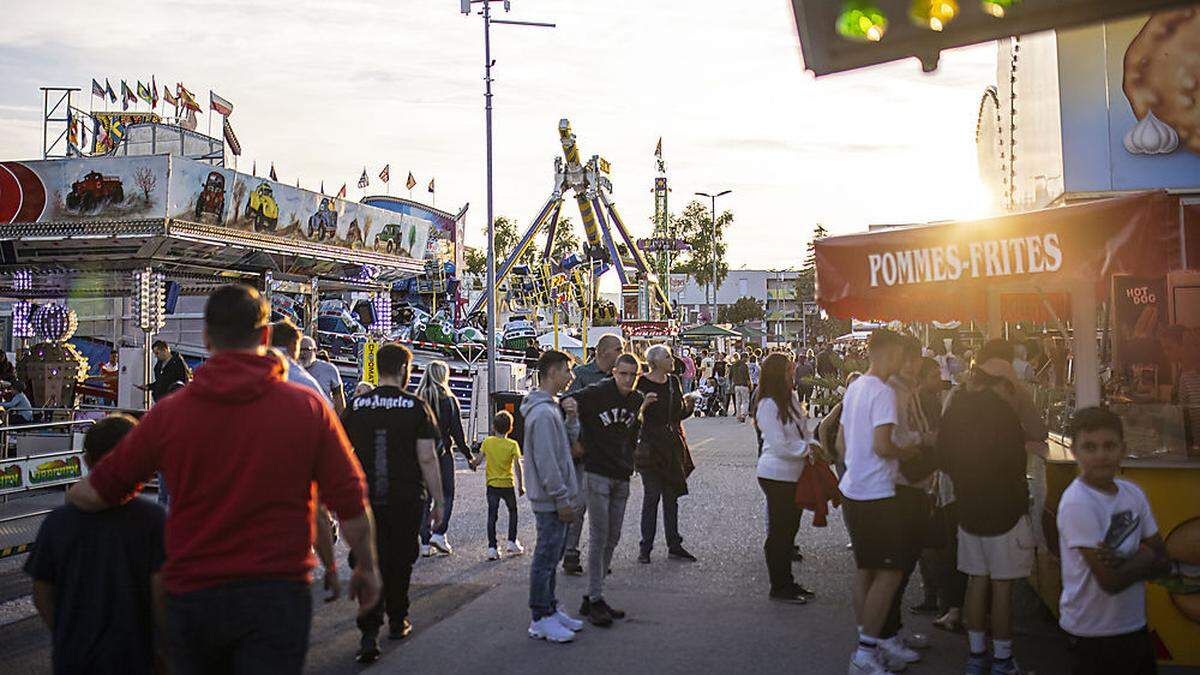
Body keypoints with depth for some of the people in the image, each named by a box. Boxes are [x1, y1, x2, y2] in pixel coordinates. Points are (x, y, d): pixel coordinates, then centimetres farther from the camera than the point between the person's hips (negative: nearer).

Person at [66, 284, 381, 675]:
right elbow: (353, 509, -6)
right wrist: (367, 569, 10)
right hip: (276, 594, -2)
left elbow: (96, 492, 4)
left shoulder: (169, 412, -4)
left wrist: (70, 497, 28)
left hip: (191, 595, 2)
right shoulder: (308, 407, -7)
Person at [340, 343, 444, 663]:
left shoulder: (356, 405, 1)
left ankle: (369, 632, -10)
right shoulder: (417, 406, -6)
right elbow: (427, 459, -8)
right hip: (406, 501, -1)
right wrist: (439, 501, -1)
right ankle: (397, 621, 30)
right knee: (399, 561, 15)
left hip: (365, 499, 1)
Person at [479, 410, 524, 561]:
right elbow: (517, 466, -11)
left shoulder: (487, 442, -2)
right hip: (508, 484, -1)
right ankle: (512, 542, 17)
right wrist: (521, 485, -3)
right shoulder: (512, 445, -7)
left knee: (492, 516, 2)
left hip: (492, 484, 1)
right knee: (513, 511, 20)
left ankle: (492, 548, -4)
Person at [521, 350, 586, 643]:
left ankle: (550, 609, 28)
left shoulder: (551, 407, 14)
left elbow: (568, 444, 14)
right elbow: (546, 462, -23)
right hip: (550, 500, -10)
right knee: (546, 558, -2)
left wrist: (572, 419, -1)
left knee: (552, 555, 17)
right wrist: (562, 499, -19)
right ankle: (541, 620, 7)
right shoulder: (543, 412, -20)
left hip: (555, 499, 10)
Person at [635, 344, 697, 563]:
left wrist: (688, 405, -2)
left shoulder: (673, 381, 11)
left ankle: (674, 546, 17)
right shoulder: (641, 384, -9)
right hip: (650, 446, -6)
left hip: (672, 446, 6)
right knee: (651, 495, -4)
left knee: (671, 496, 10)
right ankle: (645, 547, 5)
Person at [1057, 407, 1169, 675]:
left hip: (1136, 625, 7)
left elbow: (1163, 564, 2)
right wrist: (1145, 557, -7)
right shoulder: (1077, 503, -21)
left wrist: (1125, 562, -17)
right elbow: (1111, 581, -23)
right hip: (1092, 635, -7)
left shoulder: (1133, 493, 1)